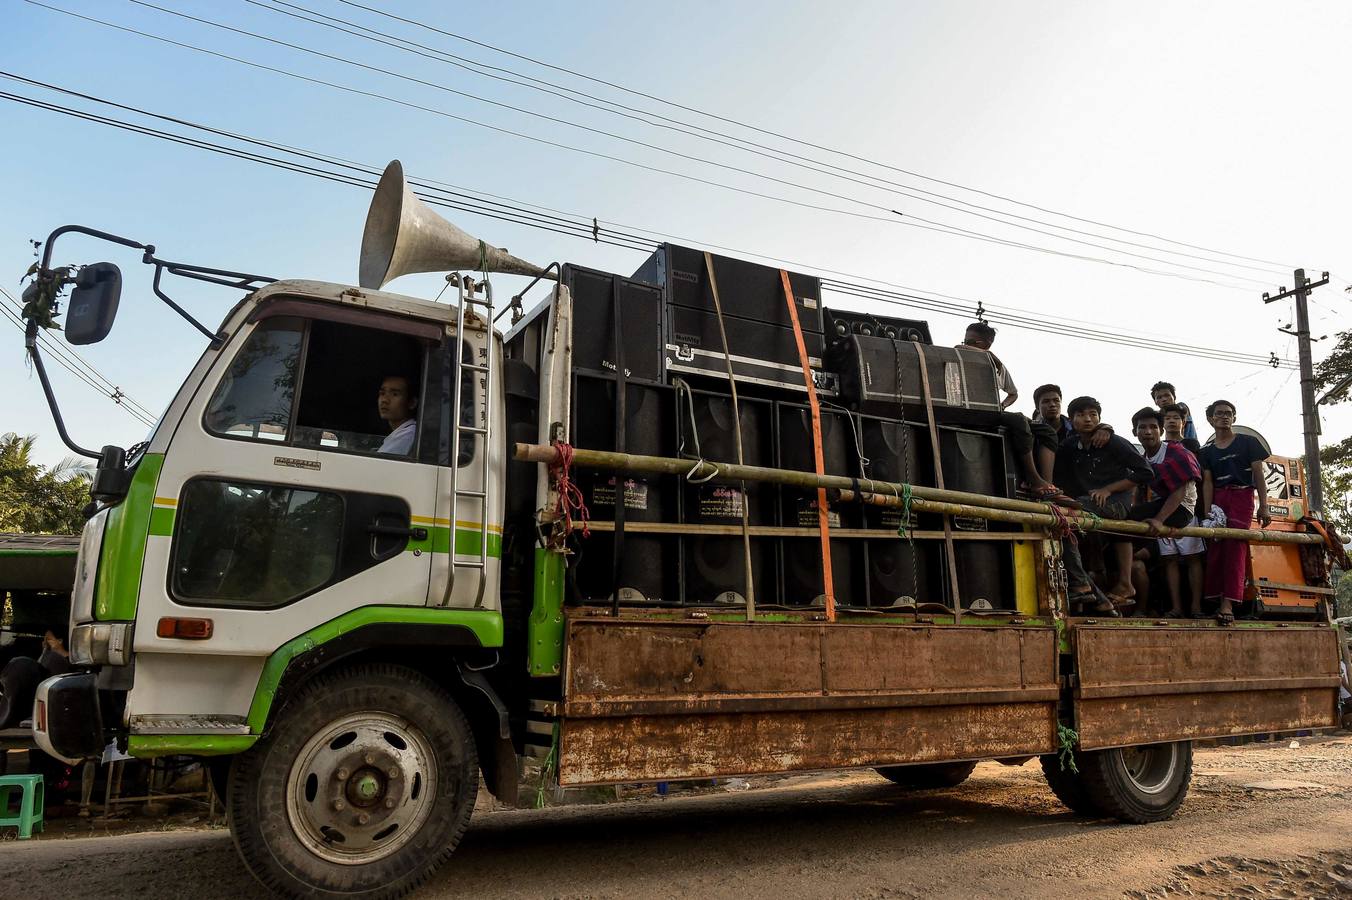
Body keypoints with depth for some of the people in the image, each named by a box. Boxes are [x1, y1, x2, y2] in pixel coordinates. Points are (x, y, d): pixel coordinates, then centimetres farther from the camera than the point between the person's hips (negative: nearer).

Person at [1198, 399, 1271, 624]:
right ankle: (1221, 600, 1)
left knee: (1235, 547, -13)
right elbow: (1207, 483, 5)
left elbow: (1258, 475, 3)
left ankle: (1228, 603, -20)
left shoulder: (1248, 442, 6)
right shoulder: (1207, 451, 12)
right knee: (1215, 549, -3)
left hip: (1242, 497, -3)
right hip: (1217, 499, 3)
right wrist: (1207, 513, -6)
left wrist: (1264, 507, -5)